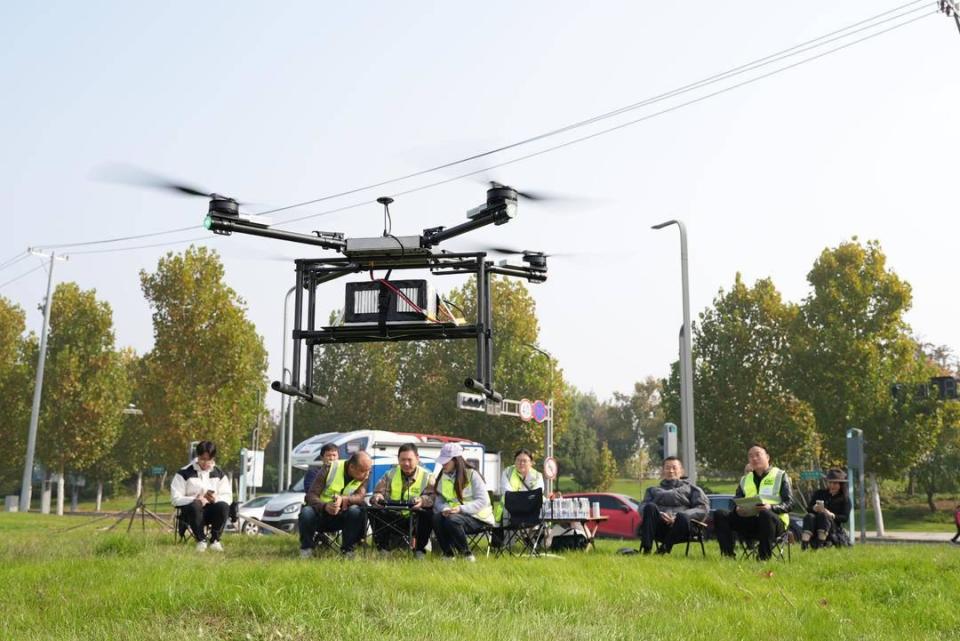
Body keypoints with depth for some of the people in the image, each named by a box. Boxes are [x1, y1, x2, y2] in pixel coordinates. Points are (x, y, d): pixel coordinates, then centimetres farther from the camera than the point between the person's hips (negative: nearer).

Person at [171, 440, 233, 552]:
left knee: (223, 506, -32)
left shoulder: (219, 474, 6)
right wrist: (195, 499, -24)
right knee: (194, 506, -38)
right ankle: (201, 540, -18)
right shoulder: (184, 473, -3)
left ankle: (215, 540, -13)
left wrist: (216, 498, -21)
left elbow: (228, 497, 2)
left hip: (212, 511, 2)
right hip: (191, 510, -2)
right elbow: (175, 499, -7)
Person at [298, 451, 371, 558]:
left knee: (356, 511, -30)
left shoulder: (364, 476, -7)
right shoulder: (330, 468, -13)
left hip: (341, 516, 1)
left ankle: (347, 550, -13)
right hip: (320, 513, -1)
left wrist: (343, 499, -44)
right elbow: (311, 495, -18)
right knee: (306, 512, -33)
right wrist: (325, 506, -39)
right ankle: (306, 549, -8)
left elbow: (360, 497, -23)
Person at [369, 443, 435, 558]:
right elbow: (378, 492, 1)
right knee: (375, 511, -24)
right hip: (392, 518, 2)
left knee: (428, 513, -32)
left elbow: (432, 497, -14)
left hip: (415, 519, -2)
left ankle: (420, 550, -12)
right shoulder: (390, 474, 10)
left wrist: (422, 500, -38)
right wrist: (377, 496, -26)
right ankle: (382, 548, -6)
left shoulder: (427, 477, 2)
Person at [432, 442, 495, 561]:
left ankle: (467, 554, -16)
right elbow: (438, 500, 6)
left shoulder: (472, 474, -9)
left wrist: (461, 509, -27)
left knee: (452, 520, -35)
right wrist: (444, 509, -18)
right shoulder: (442, 477, 9)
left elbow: (483, 501, -16)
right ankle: (448, 553, -13)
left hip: (477, 518, -5)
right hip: (453, 514, 5)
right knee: (437, 518, -27)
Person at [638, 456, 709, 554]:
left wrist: (678, 517, -8)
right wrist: (658, 514, -9)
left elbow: (703, 508, 10)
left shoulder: (690, 488, 28)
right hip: (658, 528, 2)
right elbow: (642, 508, 15)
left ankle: (664, 549, -35)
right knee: (650, 507, -30)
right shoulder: (653, 490, 33)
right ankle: (646, 549, -40)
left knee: (683, 517, -36)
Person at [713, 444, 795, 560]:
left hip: (775, 521, -4)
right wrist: (738, 509, -9)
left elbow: (789, 504, -1)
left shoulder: (780, 475, 9)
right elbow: (736, 503, 17)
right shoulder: (745, 480, 23)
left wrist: (771, 507, -22)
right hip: (748, 521, 4)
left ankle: (764, 558, -34)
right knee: (720, 514, -17)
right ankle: (728, 554, -26)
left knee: (765, 515, -40)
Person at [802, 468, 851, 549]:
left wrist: (832, 515, -22)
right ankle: (804, 544, -51)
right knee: (809, 516, -31)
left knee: (822, 515, -32)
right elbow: (808, 509, 10)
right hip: (815, 527, 2)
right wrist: (814, 508, -15)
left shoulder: (845, 499, 11)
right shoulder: (819, 493, 20)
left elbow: (845, 518, -3)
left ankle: (821, 543, -44)